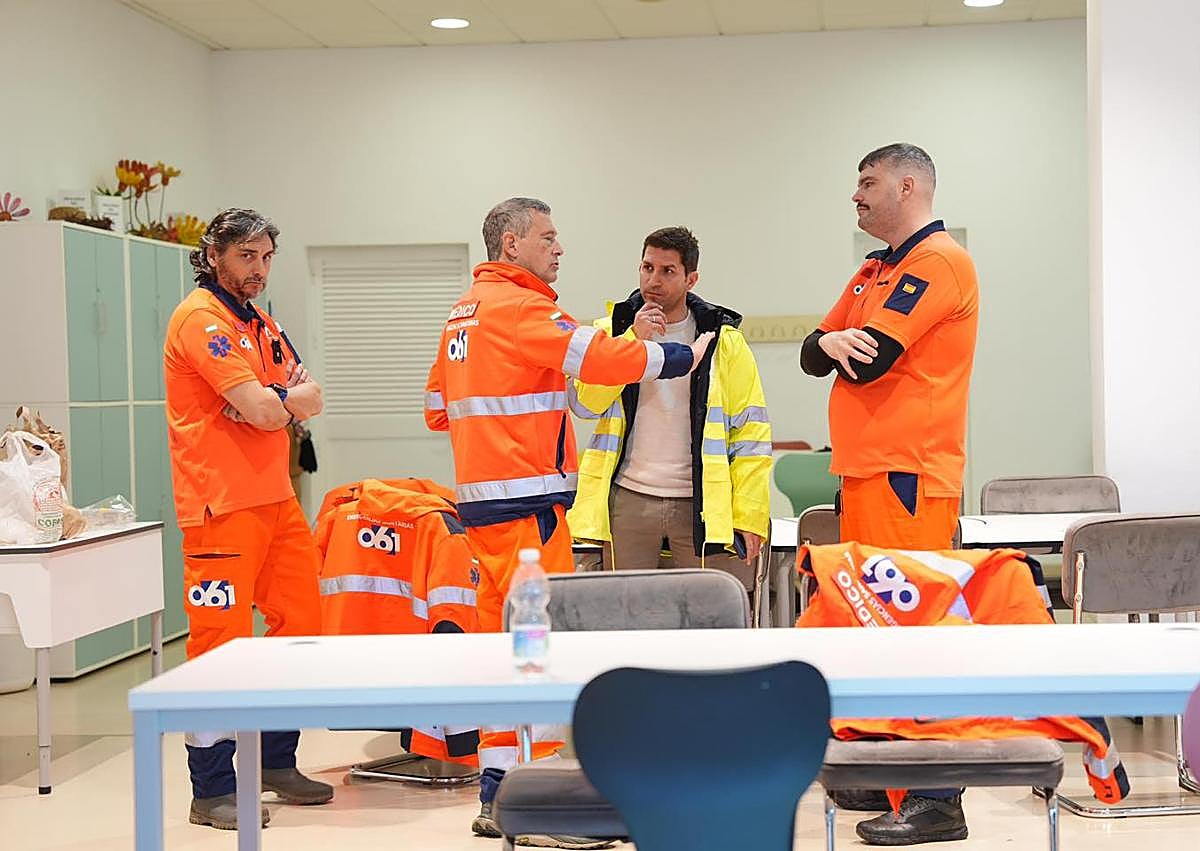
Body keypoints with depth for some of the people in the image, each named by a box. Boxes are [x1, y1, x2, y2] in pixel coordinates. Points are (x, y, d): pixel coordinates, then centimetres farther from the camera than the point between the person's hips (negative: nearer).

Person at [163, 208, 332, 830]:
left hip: (275, 499, 9)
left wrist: (275, 400, -11)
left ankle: (277, 763, 27)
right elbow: (260, 410, -20)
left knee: (299, 625, 13)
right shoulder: (201, 318, -10)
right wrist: (289, 401, 1)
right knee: (221, 644, -6)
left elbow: (311, 399, 9)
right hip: (223, 506, -9)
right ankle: (211, 792, 1)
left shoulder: (260, 324, 19)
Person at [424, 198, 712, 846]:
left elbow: (437, 408, 24)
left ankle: (496, 798, 18)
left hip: (480, 499, 10)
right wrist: (685, 356, -6)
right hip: (526, 500, -10)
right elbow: (599, 357, -18)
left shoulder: (462, 313, 18)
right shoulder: (517, 306, -11)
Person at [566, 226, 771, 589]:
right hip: (627, 502, 1)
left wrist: (748, 517, -6)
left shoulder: (724, 341, 4)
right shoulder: (612, 332, 8)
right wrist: (634, 340, -13)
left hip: (702, 503, -1)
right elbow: (584, 402, -8)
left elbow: (751, 433, 1)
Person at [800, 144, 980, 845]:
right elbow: (814, 356, 15)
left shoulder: (939, 261, -9)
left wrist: (843, 347, 4)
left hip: (908, 475, -10)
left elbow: (868, 361, -18)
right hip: (866, 472, 10)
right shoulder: (878, 271, 21)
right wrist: (831, 342, -8)